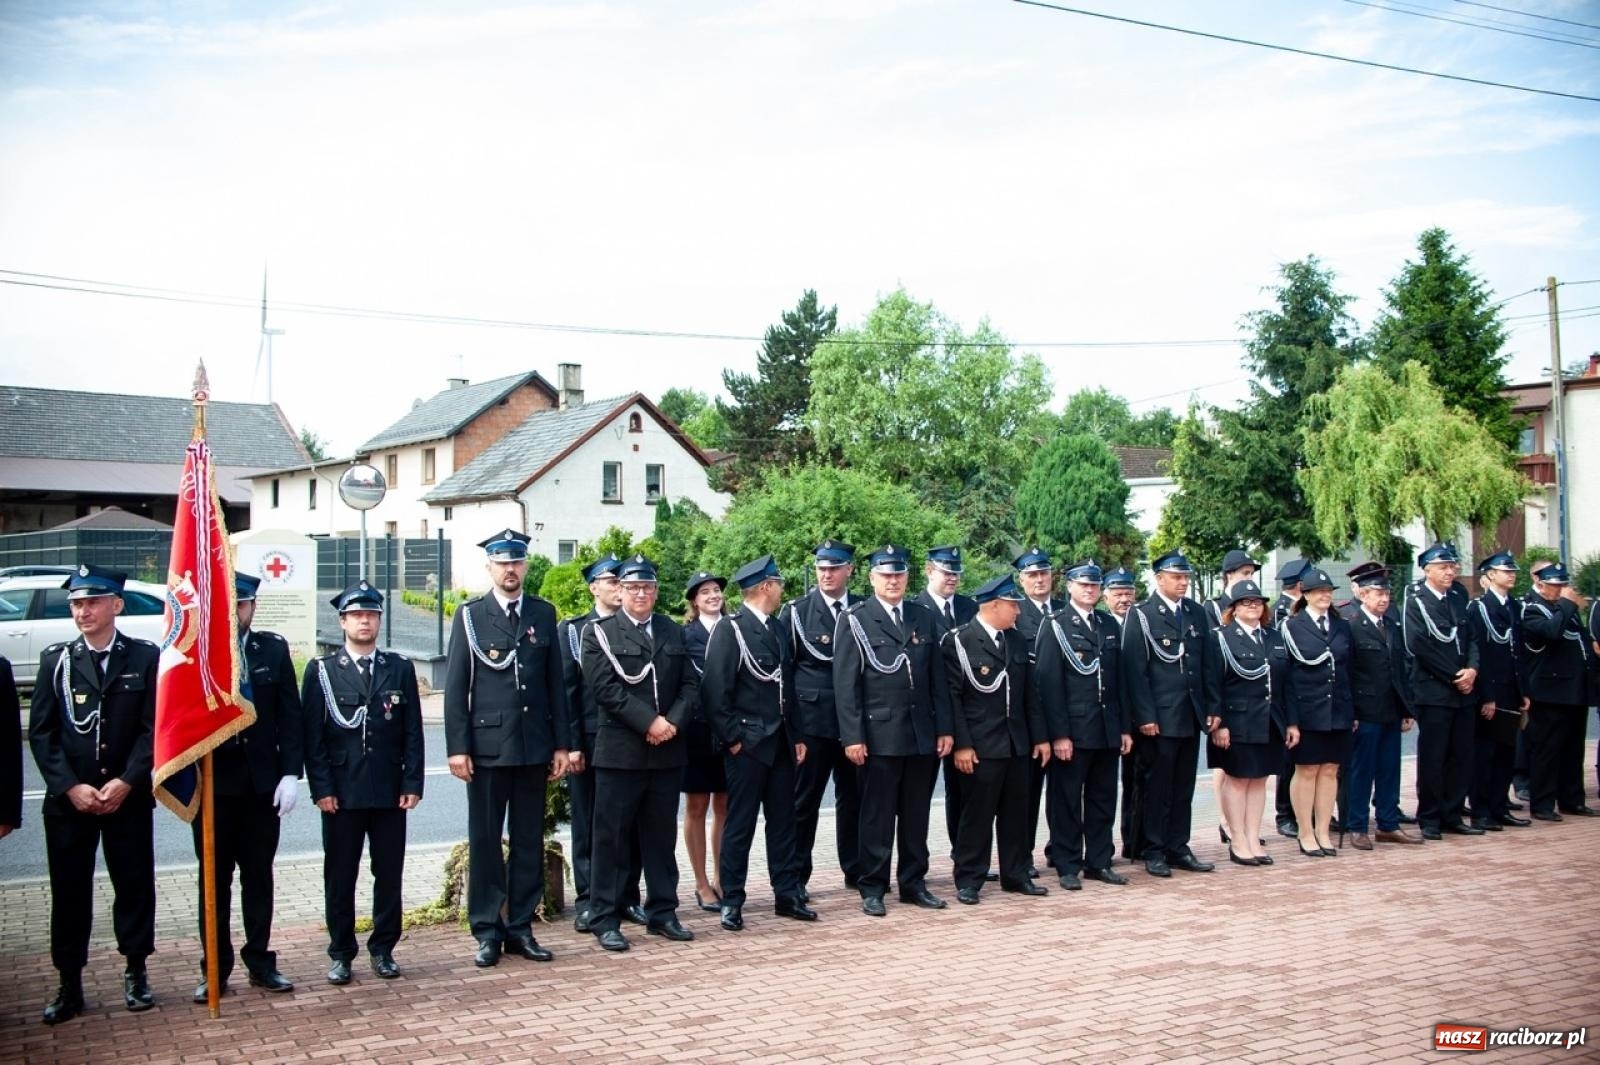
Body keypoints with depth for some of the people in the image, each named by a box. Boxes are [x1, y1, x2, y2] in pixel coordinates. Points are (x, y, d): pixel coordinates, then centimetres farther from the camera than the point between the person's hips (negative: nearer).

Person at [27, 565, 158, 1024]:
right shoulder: (56, 659, 4)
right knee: (69, 892, 6)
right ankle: (69, 985, 16)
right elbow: (40, 732, 0)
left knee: (134, 884, 6)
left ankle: (135, 973, 22)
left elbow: (154, 728, -4)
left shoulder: (145, 657, 0)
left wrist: (126, 782, -14)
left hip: (128, 797, -1)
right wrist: (70, 786, -11)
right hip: (67, 799, 1)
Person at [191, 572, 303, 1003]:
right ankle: (215, 968, 16)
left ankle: (260, 962, 20)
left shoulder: (273, 649, 3)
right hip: (210, 780, -2)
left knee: (259, 874, 10)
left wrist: (290, 773, -5)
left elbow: (290, 715, 2)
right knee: (214, 878, 7)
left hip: (262, 781, 2)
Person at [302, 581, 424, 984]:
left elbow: (413, 732, 5)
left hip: (390, 792, 1)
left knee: (389, 873, 6)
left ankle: (383, 949, 19)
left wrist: (412, 784, -2)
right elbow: (313, 735, -1)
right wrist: (322, 788, -8)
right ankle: (341, 954, 17)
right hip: (340, 793, -1)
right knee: (339, 876, 6)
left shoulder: (400, 668, 7)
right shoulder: (321, 670, 3)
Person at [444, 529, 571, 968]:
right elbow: (455, 686, -2)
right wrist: (457, 747, -8)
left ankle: (521, 928, 17)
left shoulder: (543, 614, 9)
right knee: (485, 841, 3)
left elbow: (556, 682, 9)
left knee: (529, 841, 8)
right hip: (486, 746, -3)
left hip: (534, 747, 3)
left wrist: (562, 744, 5)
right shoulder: (470, 615, 1)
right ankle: (487, 931, 13)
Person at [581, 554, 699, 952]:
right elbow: (605, 688, -11)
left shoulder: (673, 632, 13)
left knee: (661, 837, 12)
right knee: (612, 838, 1)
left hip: (667, 751, 4)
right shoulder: (599, 633, 0)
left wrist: (673, 722, -9)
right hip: (619, 751, -4)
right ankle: (604, 920, 9)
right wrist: (649, 722, -16)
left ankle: (662, 913, 21)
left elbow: (690, 685, 9)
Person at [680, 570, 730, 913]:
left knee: (724, 807, 9)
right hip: (697, 729, -2)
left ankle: (721, 880, 19)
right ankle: (702, 884, 14)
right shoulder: (684, 634, -1)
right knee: (696, 808, 5)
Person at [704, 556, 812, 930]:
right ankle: (732, 902, 9)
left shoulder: (777, 629, 13)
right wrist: (732, 738, -14)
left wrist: (795, 737, 12)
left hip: (781, 743, 7)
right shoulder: (729, 630, -9)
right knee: (740, 825, 0)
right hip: (748, 744, -7)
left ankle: (787, 895, 20)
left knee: (783, 821, 12)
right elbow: (715, 691, -14)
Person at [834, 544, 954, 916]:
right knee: (877, 815, 3)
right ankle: (872, 889, 11)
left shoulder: (924, 618, 11)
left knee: (916, 814, 11)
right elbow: (846, 684, -6)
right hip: (879, 735, -4)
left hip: (922, 734, 4)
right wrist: (852, 736, -12)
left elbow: (937, 679, 11)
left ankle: (913, 883, 22)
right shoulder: (854, 621, -2)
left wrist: (944, 728, 5)